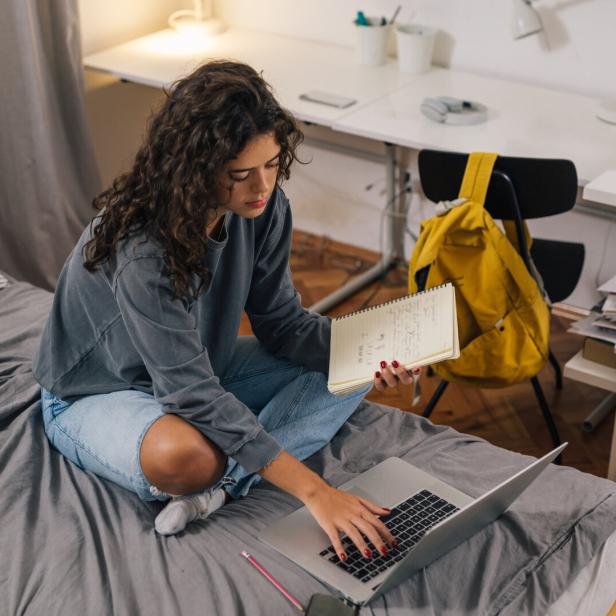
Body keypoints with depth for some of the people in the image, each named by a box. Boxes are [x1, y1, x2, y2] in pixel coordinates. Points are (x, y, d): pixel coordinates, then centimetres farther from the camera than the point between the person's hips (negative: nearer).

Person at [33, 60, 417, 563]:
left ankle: (223, 483, -22)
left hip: (203, 371, 8)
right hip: (97, 395, -7)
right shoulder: (142, 251, -36)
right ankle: (215, 474, -6)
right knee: (184, 455, -42)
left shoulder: (262, 207, -15)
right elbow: (192, 393, -38)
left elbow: (281, 321, -5)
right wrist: (312, 489, -41)